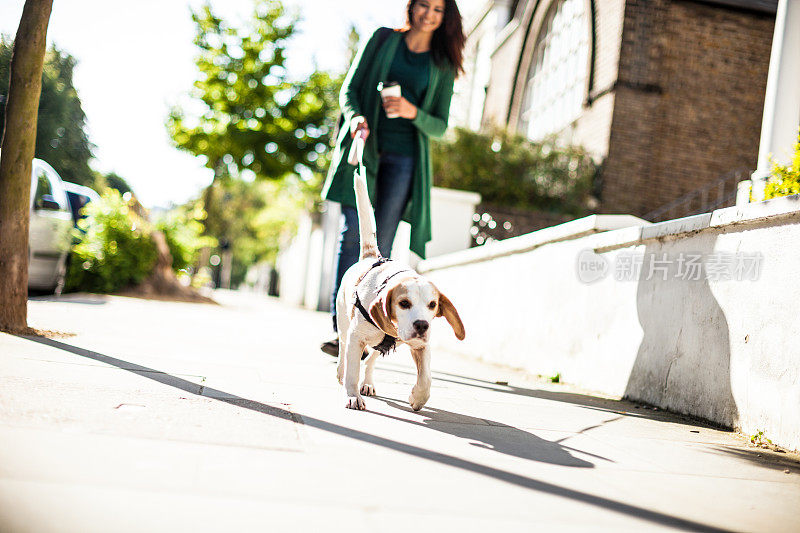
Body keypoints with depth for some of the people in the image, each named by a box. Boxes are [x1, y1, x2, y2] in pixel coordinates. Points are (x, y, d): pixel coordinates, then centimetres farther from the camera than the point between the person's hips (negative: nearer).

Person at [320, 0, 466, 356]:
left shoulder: (443, 66, 11)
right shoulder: (383, 39, 11)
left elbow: (439, 127, 8)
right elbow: (350, 88, 8)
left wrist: (413, 112, -12)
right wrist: (355, 117, -13)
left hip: (404, 157, 0)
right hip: (364, 146, 0)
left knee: (380, 246, -5)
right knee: (352, 234, -11)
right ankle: (341, 326, -12)